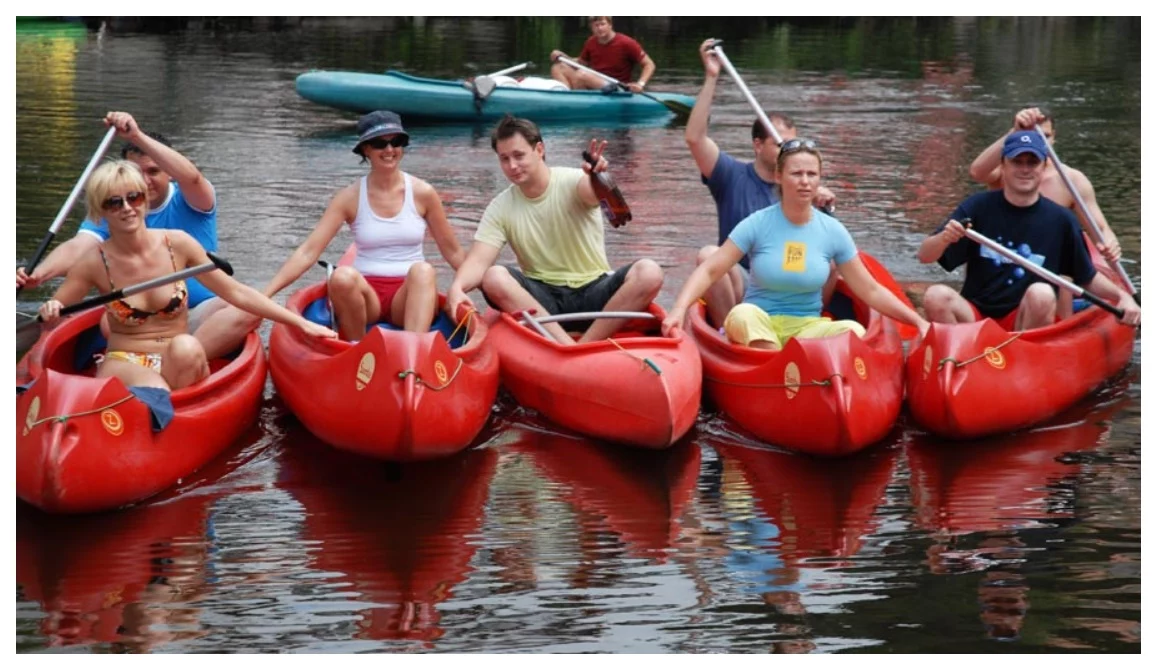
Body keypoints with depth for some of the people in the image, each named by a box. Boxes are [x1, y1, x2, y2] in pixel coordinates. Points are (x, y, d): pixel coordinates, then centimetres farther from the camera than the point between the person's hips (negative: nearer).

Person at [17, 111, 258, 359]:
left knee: (248, 308, -31)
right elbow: (77, 247, -12)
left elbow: (191, 177, -25)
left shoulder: (189, 203, -1)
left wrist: (137, 136, -37)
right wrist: (38, 274, -34)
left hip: (198, 315, -2)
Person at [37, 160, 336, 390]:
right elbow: (51, 315, 4)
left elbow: (237, 293, 0)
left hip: (177, 365, 3)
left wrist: (301, 323, -3)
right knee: (155, 394, -38)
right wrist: (50, 313, -22)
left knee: (187, 347, -34)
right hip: (122, 364, -3)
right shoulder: (94, 263, -5)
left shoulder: (177, 244, -3)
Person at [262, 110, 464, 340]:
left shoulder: (422, 193, 5)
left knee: (423, 270, -33)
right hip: (367, 296, 0)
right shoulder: (350, 197, 3)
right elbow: (307, 252, -3)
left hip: (409, 296, 1)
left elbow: (453, 252, 14)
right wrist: (264, 295, -13)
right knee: (343, 276, -34)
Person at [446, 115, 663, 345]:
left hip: (593, 293, -1)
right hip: (542, 299, 2)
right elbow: (479, 260, -10)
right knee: (493, 278, -28)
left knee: (649, 273, -28)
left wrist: (597, 177, -56)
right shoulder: (500, 208, 1)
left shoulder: (572, 183, -6)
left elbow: (593, 192, -31)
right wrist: (457, 287, -32)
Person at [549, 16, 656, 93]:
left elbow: (649, 65, -8)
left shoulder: (626, 43, -11)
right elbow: (581, 63, 21)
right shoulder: (591, 42, 5)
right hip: (593, 85, 7)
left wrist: (640, 84, -26)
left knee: (582, 74, -30)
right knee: (558, 68, -7)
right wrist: (563, 57, 2)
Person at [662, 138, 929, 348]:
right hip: (757, 329, -2)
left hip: (807, 328, 2)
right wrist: (679, 309, -26)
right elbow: (708, 271, -9)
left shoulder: (833, 231, 2)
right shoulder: (757, 224, -5)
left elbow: (871, 291, 6)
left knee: (855, 330, -29)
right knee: (744, 314, -36)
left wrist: (919, 322, -4)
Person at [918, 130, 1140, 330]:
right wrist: (943, 239, -27)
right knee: (936, 295, -29)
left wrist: (1122, 296, -6)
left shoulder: (1060, 220, 1)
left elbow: (1088, 278, 13)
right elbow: (925, 256, -5)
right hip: (974, 316, 0)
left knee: (1041, 294, -31)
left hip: (1027, 322, 0)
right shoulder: (978, 207, -1)